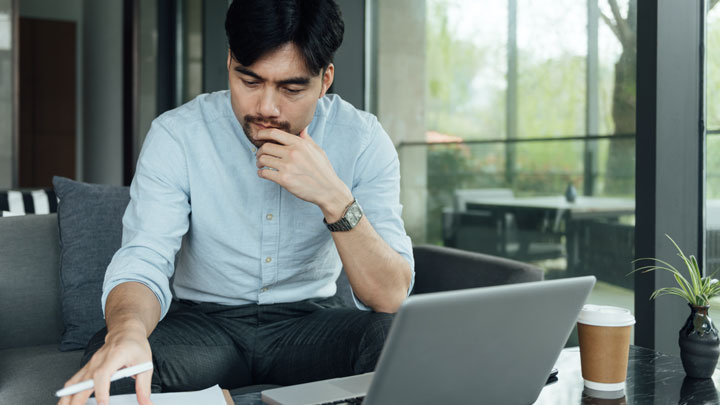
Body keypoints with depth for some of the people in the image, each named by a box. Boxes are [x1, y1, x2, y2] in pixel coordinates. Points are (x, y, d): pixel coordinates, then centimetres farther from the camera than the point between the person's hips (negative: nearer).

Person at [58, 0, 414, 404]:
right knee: (111, 359, -32)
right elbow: (143, 264, -19)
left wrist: (334, 197, -32)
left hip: (310, 320, 2)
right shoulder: (177, 135, -11)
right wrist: (128, 330, -43)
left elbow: (392, 297, -17)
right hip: (202, 321, -1)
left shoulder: (362, 140, -11)